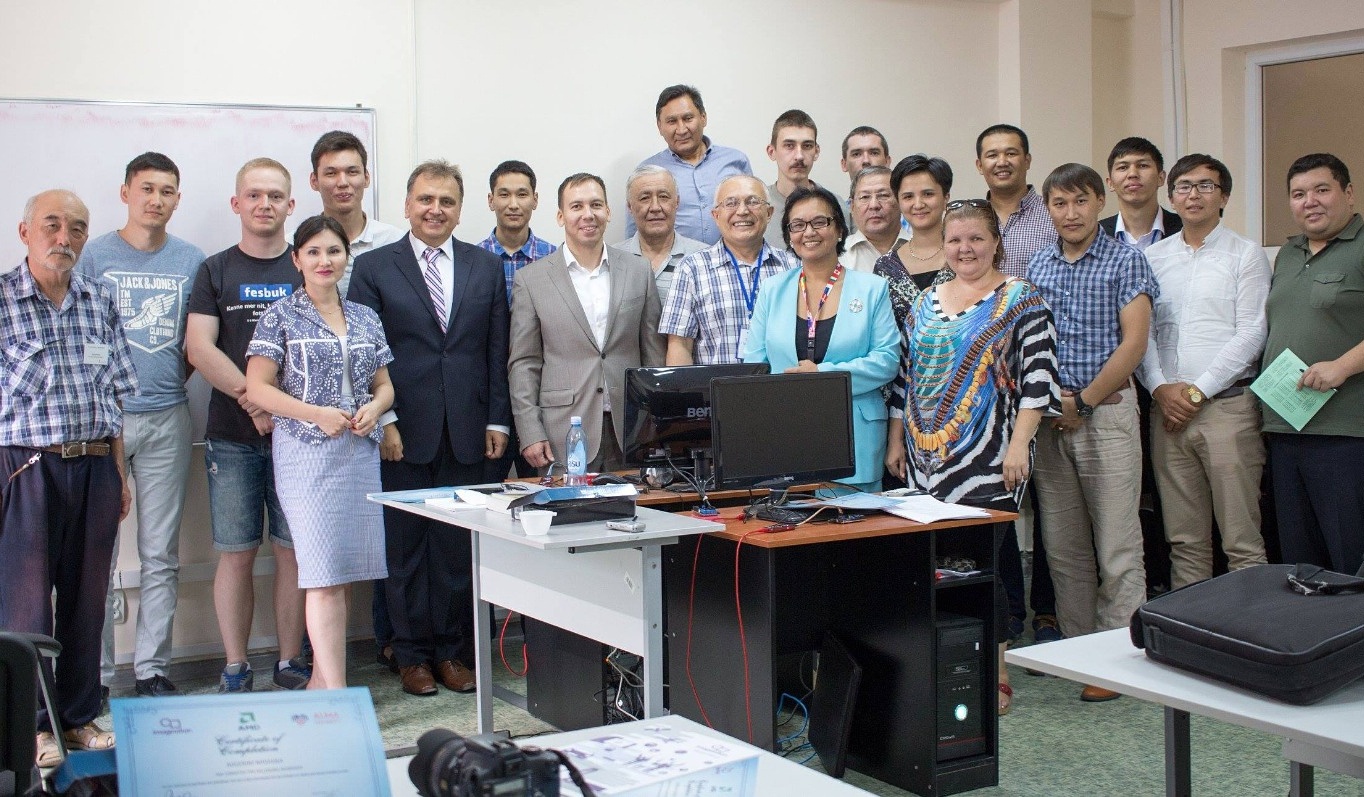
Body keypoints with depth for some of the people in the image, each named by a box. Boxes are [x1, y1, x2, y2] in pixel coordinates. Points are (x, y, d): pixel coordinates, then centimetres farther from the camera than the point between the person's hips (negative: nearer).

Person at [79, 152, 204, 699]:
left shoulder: (191, 260, 8)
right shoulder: (95, 255, 2)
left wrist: (174, 378, 2)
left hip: (166, 418, 2)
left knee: (160, 555, 6)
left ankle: (151, 667, 14)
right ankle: (94, 672, 9)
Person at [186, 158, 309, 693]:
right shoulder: (215, 272, 8)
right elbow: (199, 348, -2)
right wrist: (253, 399, -14)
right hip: (232, 438, 0)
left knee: (294, 549, 2)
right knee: (236, 553, 2)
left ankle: (290, 662, 14)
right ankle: (236, 669, 11)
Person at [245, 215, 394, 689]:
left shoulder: (365, 318, 13)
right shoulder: (281, 316, 0)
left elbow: (384, 385, 18)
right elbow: (257, 388, -5)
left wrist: (373, 409, -5)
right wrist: (317, 413, -15)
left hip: (360, 452, 5)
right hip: (306, 454, -5)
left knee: (345, 575, 7)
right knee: (324, 575, -10)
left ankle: (321, 679, 18)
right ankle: (336, 693, -10)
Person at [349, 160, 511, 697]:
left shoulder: (487, 268, 11)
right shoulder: (373, 268, 4)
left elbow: (498, 351, 10)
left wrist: (497, 420, 4)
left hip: (467, 433, 2)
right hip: (402, 434, -2)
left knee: (460, 547, 6)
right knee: (405, 547, 5)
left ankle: (454, 651, 18)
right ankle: (413, 654, 17)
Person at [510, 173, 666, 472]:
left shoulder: (639, 271, 9)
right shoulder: (531, 279, 3)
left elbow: (654, 355, 10)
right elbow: (524, 363, 3)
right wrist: (530, 433, -5)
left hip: (629, 433, 2)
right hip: (564, 435, -2)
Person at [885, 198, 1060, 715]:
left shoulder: (1021, 301, -1)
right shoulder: (926, 303, 15)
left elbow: (1037, 377, -7)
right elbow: (906, 375, 18)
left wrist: (1019, 444, -14)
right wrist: (896, 440, 14)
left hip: (988, 461, -5)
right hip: (929, 460, 5)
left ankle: (995, 675, 5)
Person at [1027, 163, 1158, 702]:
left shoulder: (1125, 261, 0)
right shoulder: (1037, 267, 12)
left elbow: (1134, 341, -7)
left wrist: (1084, 401, -11)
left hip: (1106, 410, -4)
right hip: (1048, 415, 4)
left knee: (1117, 545, -4)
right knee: (1062, 544, 8)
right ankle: (1079, 648, 17)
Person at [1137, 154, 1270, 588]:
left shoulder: (1246, 254, 3)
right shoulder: (1153, 257, 13)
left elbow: (1251, 334, -5)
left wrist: (1197, 390, -10)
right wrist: (1160, 388, -6)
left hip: (1228, 405, -3)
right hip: (1166, 408, 3)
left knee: (1242, 542, -4)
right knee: (1184, 540, 7)